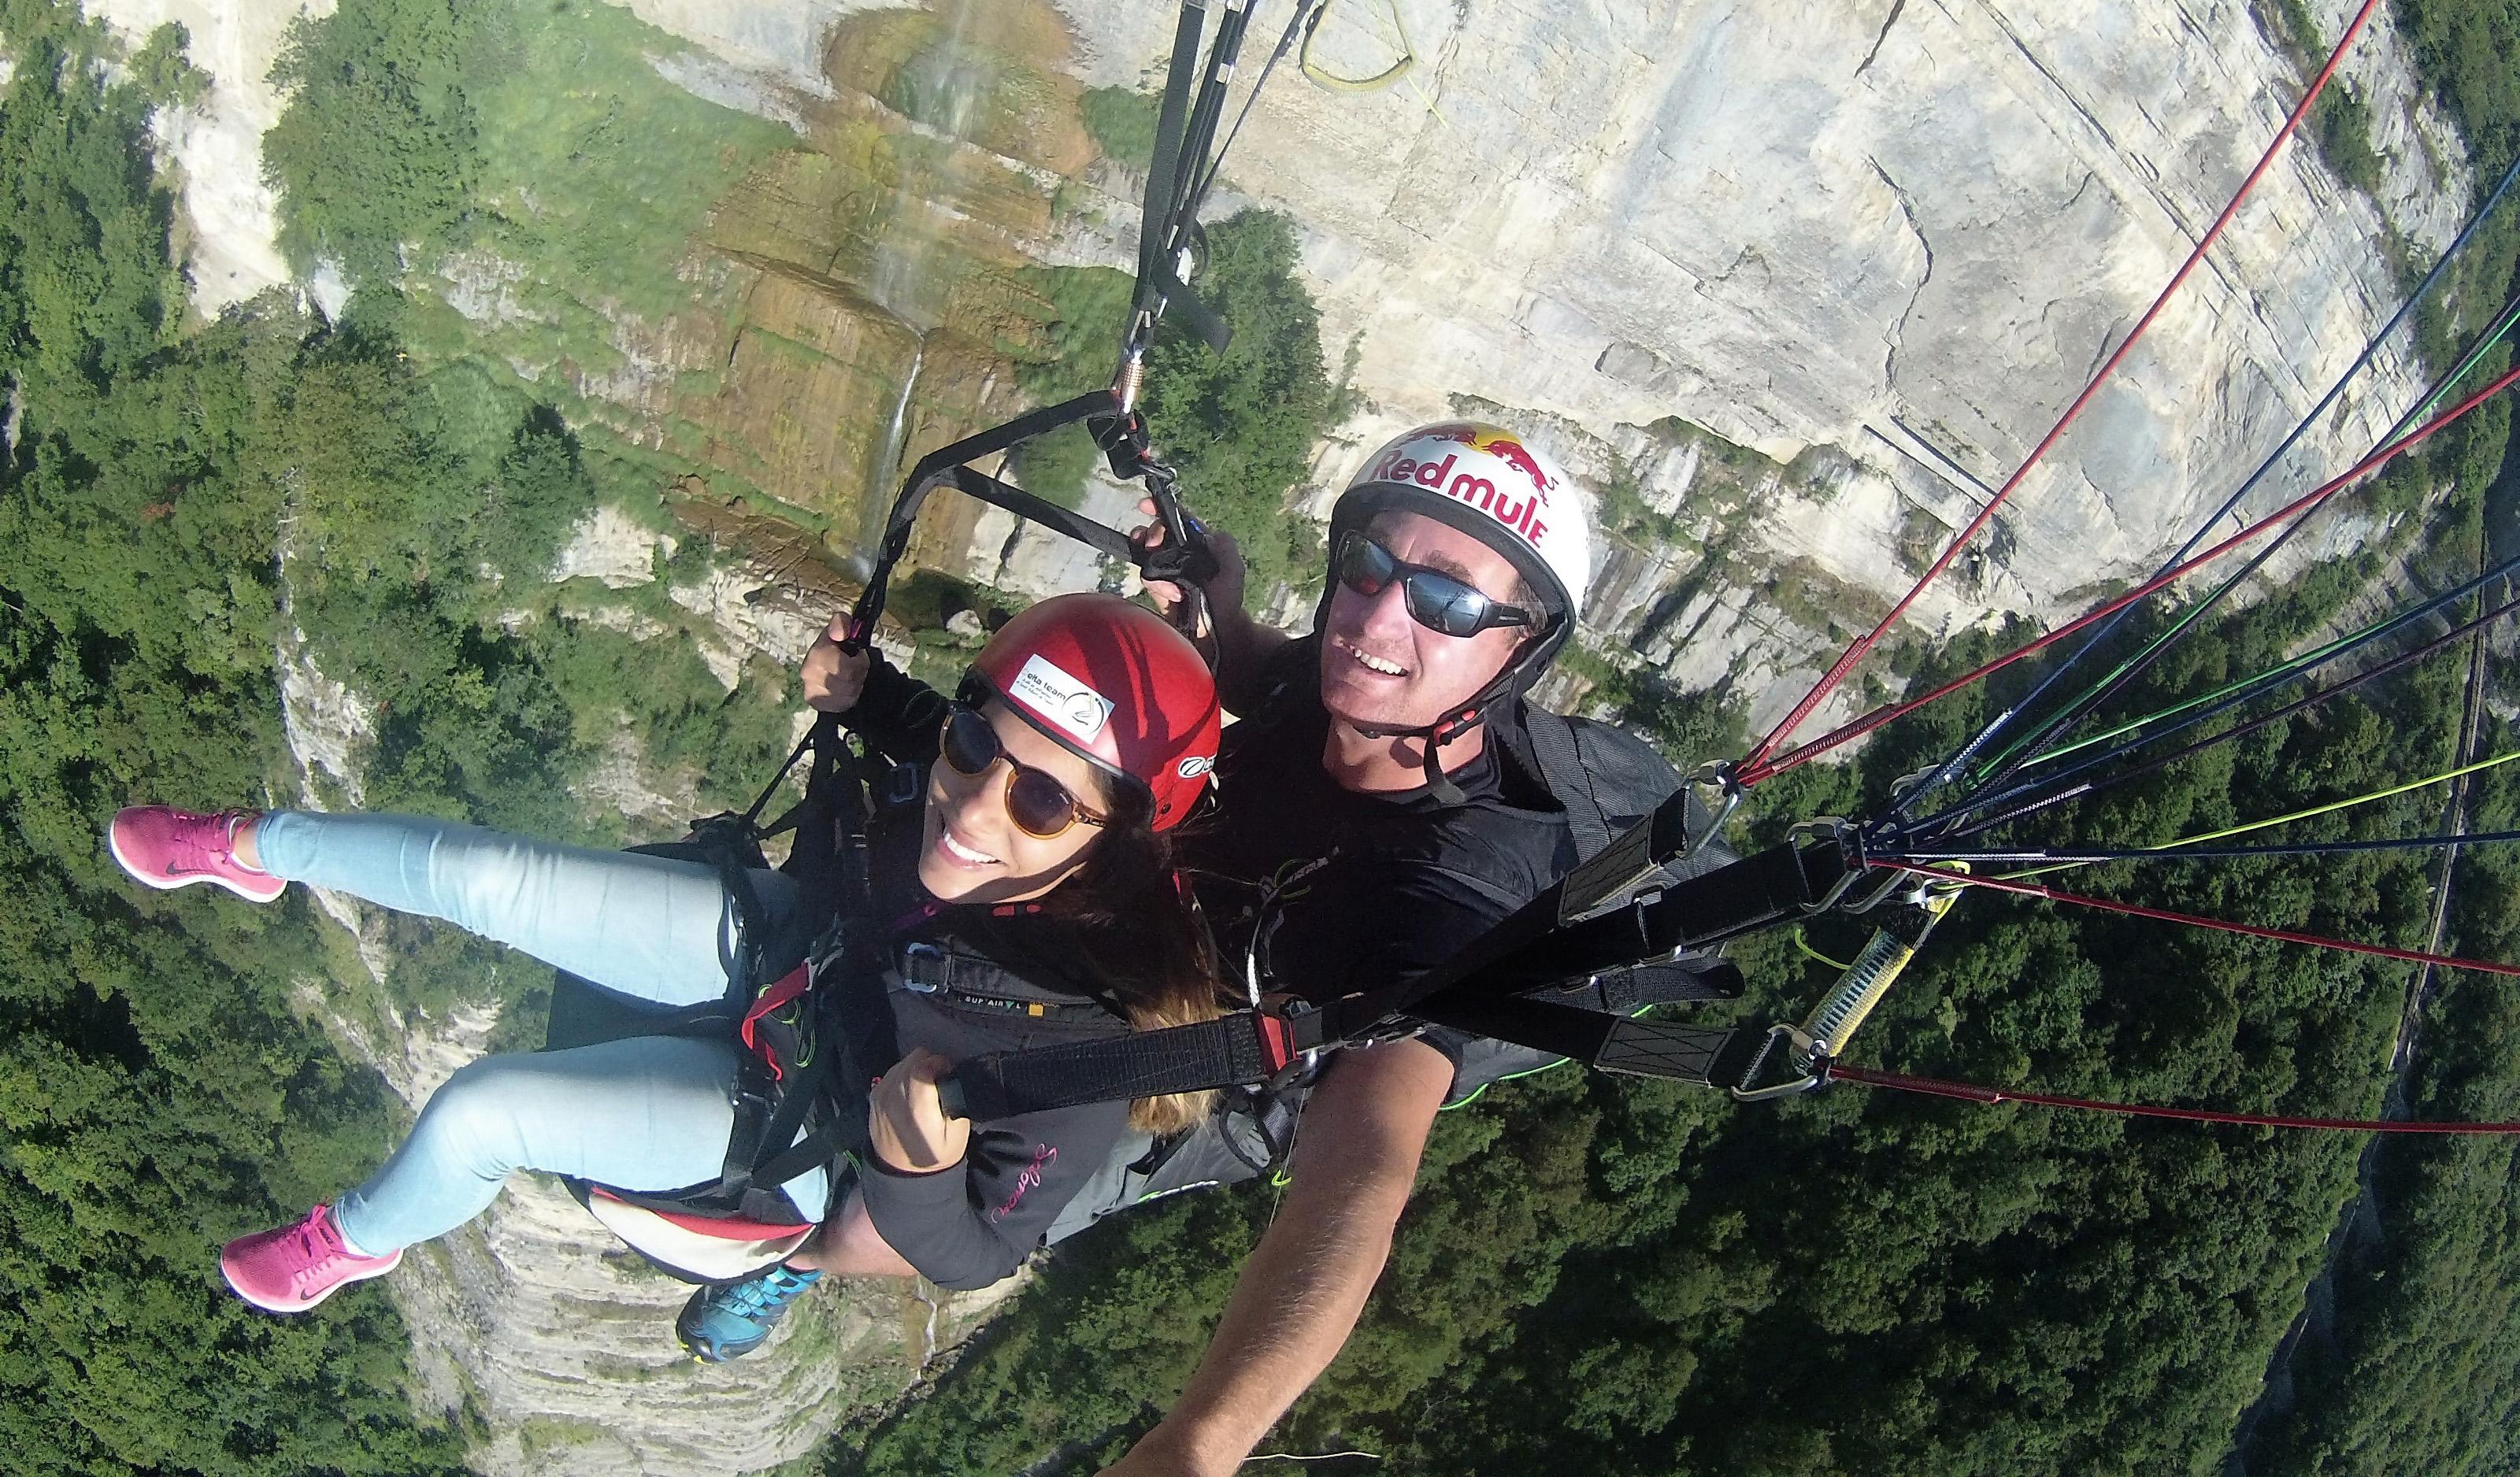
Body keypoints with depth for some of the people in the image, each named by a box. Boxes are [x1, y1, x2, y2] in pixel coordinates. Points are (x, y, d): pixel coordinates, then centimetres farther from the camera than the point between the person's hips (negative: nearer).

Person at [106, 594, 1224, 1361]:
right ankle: (250, 850, 36)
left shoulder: (1089, 1035, -42)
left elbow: (974, 1259, -27)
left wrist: (916, 1162, -46)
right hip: (778, 941, 4)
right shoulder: (983, 748, -29)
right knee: (477, 873, 1)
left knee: (473, 1117, -7)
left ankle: (357, 1243, 31)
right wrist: (847, 696, -18)